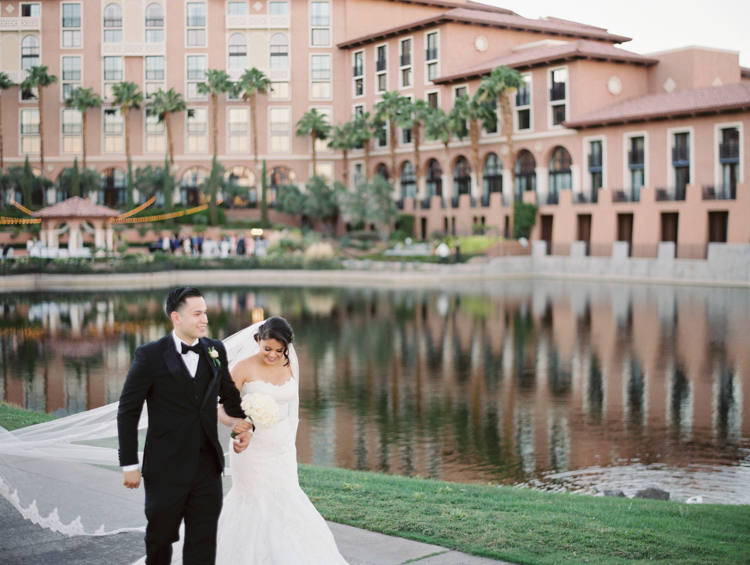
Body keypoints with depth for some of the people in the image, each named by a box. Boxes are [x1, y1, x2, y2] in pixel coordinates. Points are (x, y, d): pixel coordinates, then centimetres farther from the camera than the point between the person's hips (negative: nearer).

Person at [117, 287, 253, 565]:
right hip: (166, 471, -3)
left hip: (208, 468, 3)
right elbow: (127, 411, -7)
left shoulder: (216, 350, 4)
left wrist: (242, 423, -2)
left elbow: (229, 394, 18)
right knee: (160, 538, 15)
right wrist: (129, 464, -8)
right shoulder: (150, 355, -9)